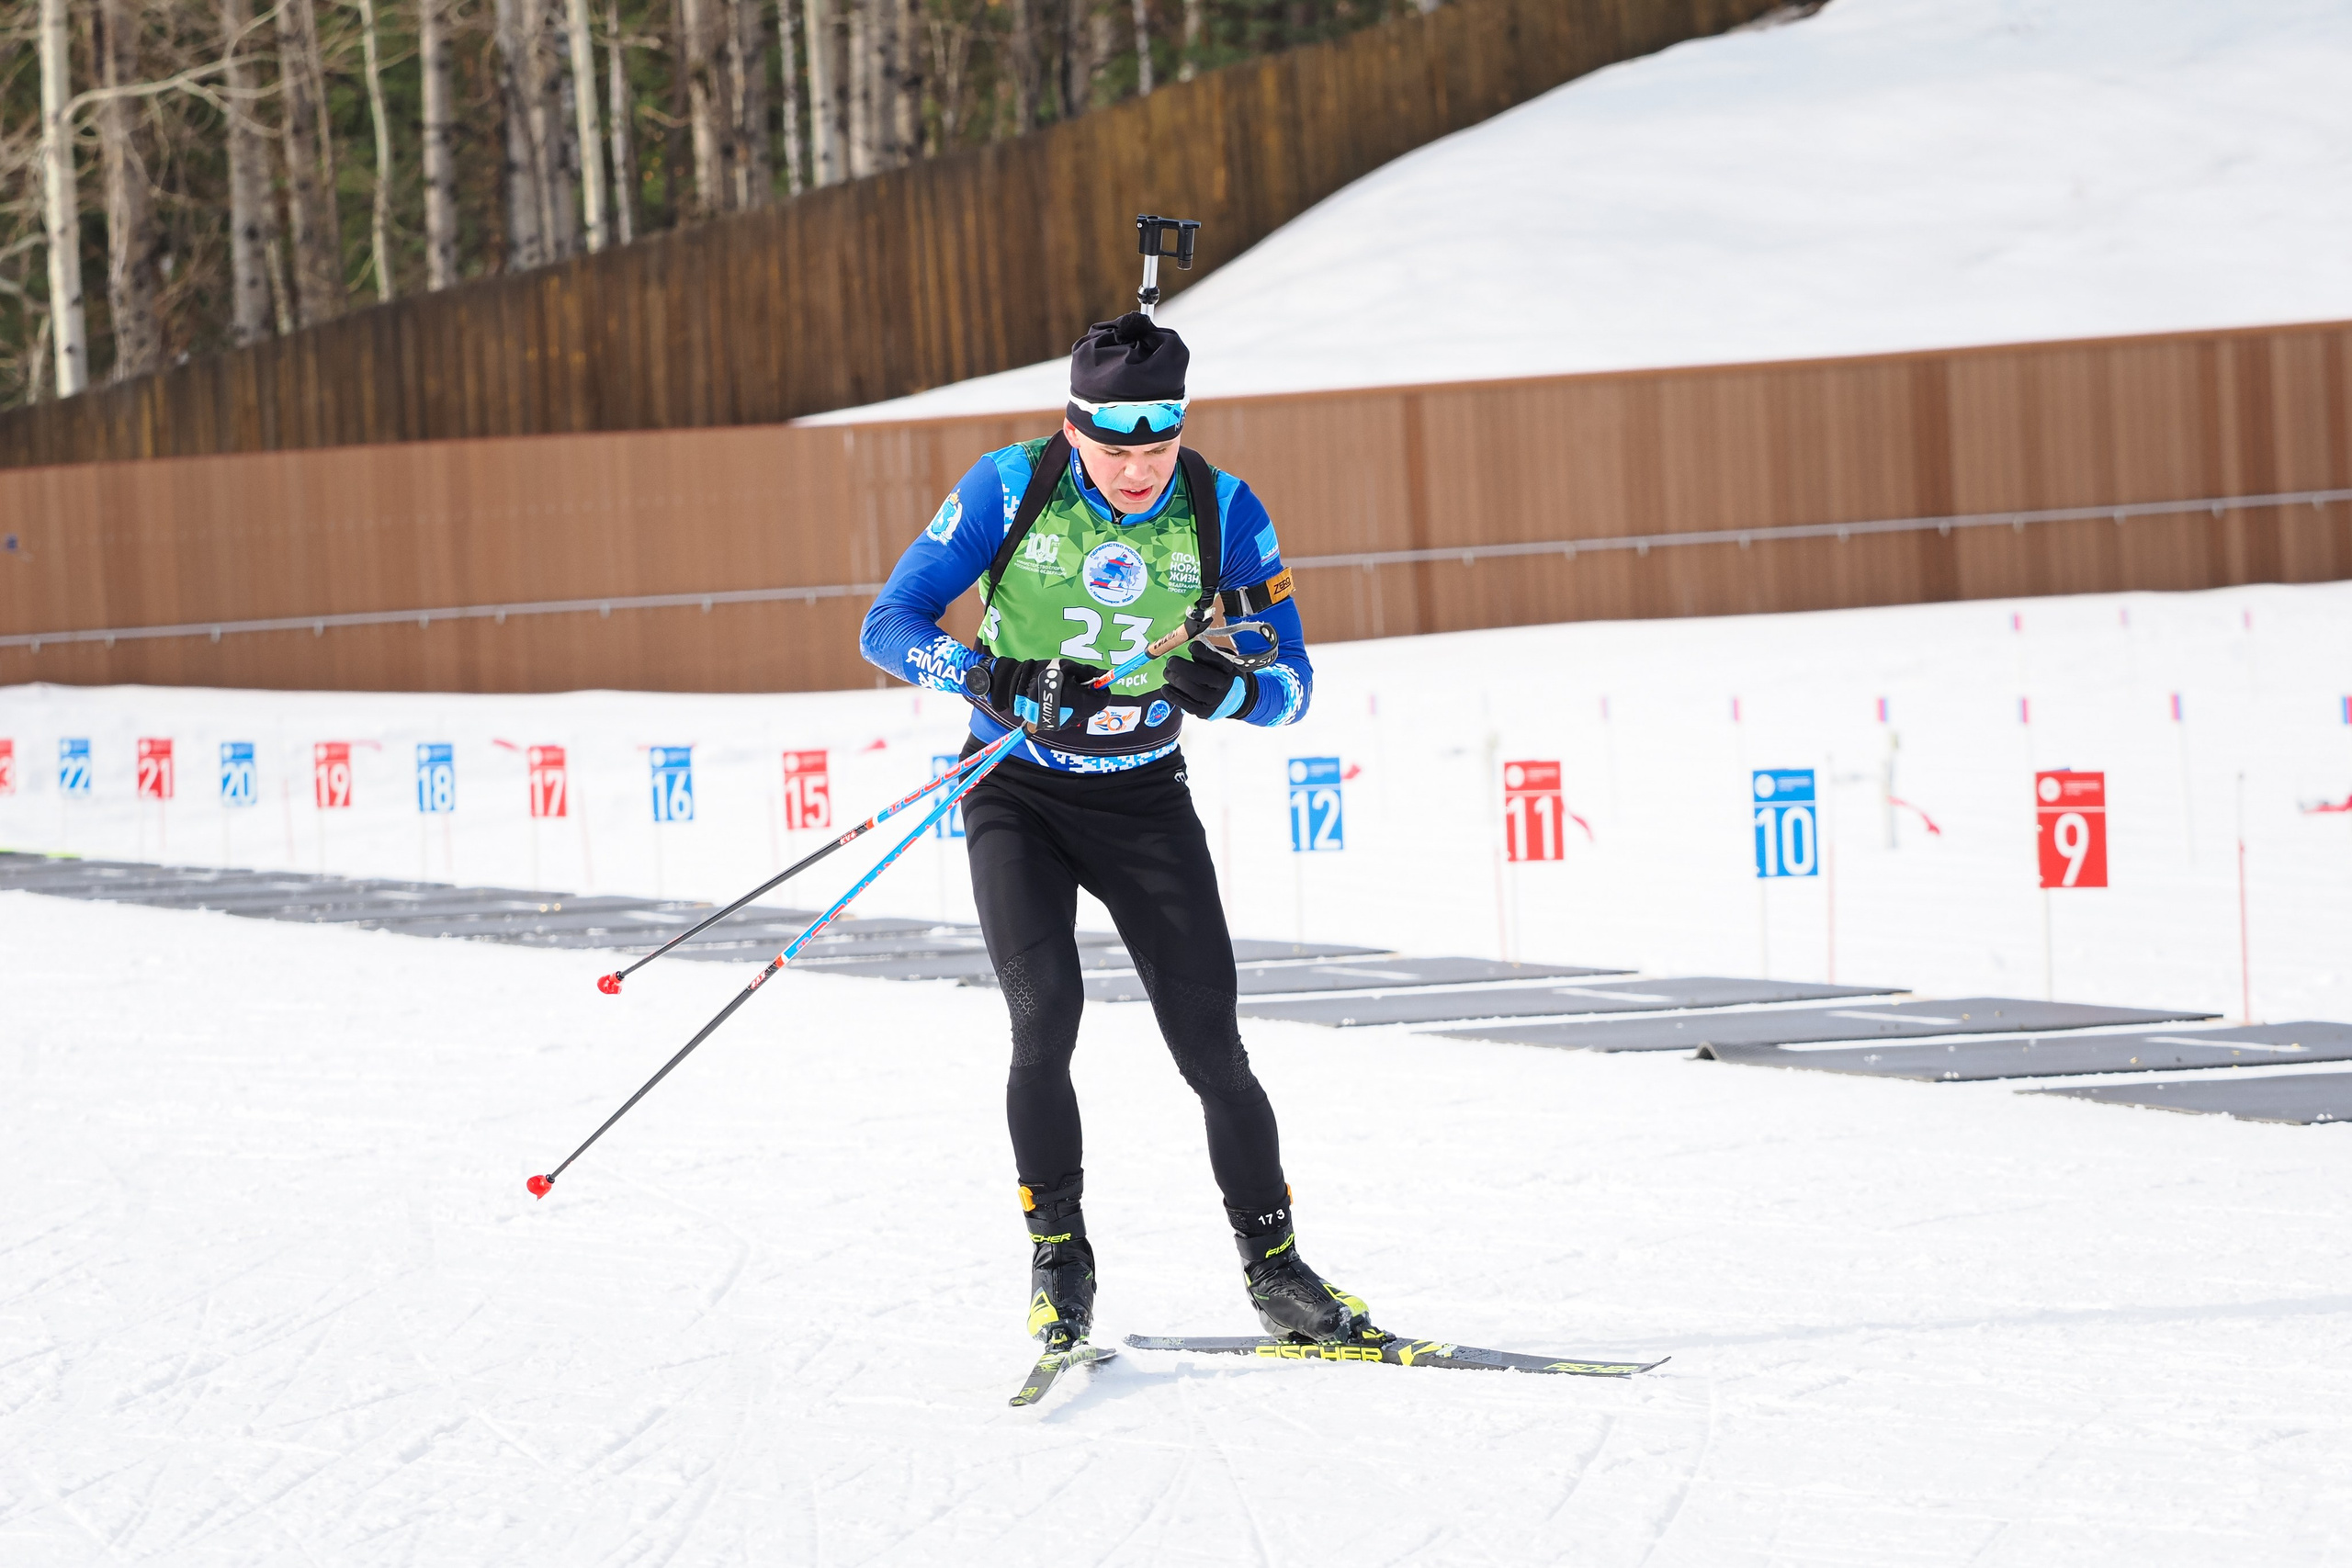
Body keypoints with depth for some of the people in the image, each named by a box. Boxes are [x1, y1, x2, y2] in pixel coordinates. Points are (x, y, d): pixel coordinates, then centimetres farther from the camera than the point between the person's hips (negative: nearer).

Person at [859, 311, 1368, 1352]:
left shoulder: (1224, 512, -11)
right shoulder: (1011, 488, -15)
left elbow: (1292, 680, -7)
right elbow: (891, 624, -13)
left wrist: (1231, 690, -31)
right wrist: (994, 679, -32)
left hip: (1145, 800, 1)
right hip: (1018, 793, -1)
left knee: (1209, 1040, -5)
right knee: (1046, 1010, -20)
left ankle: (1273, 1265, 10)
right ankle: (1057, 1256, -5)